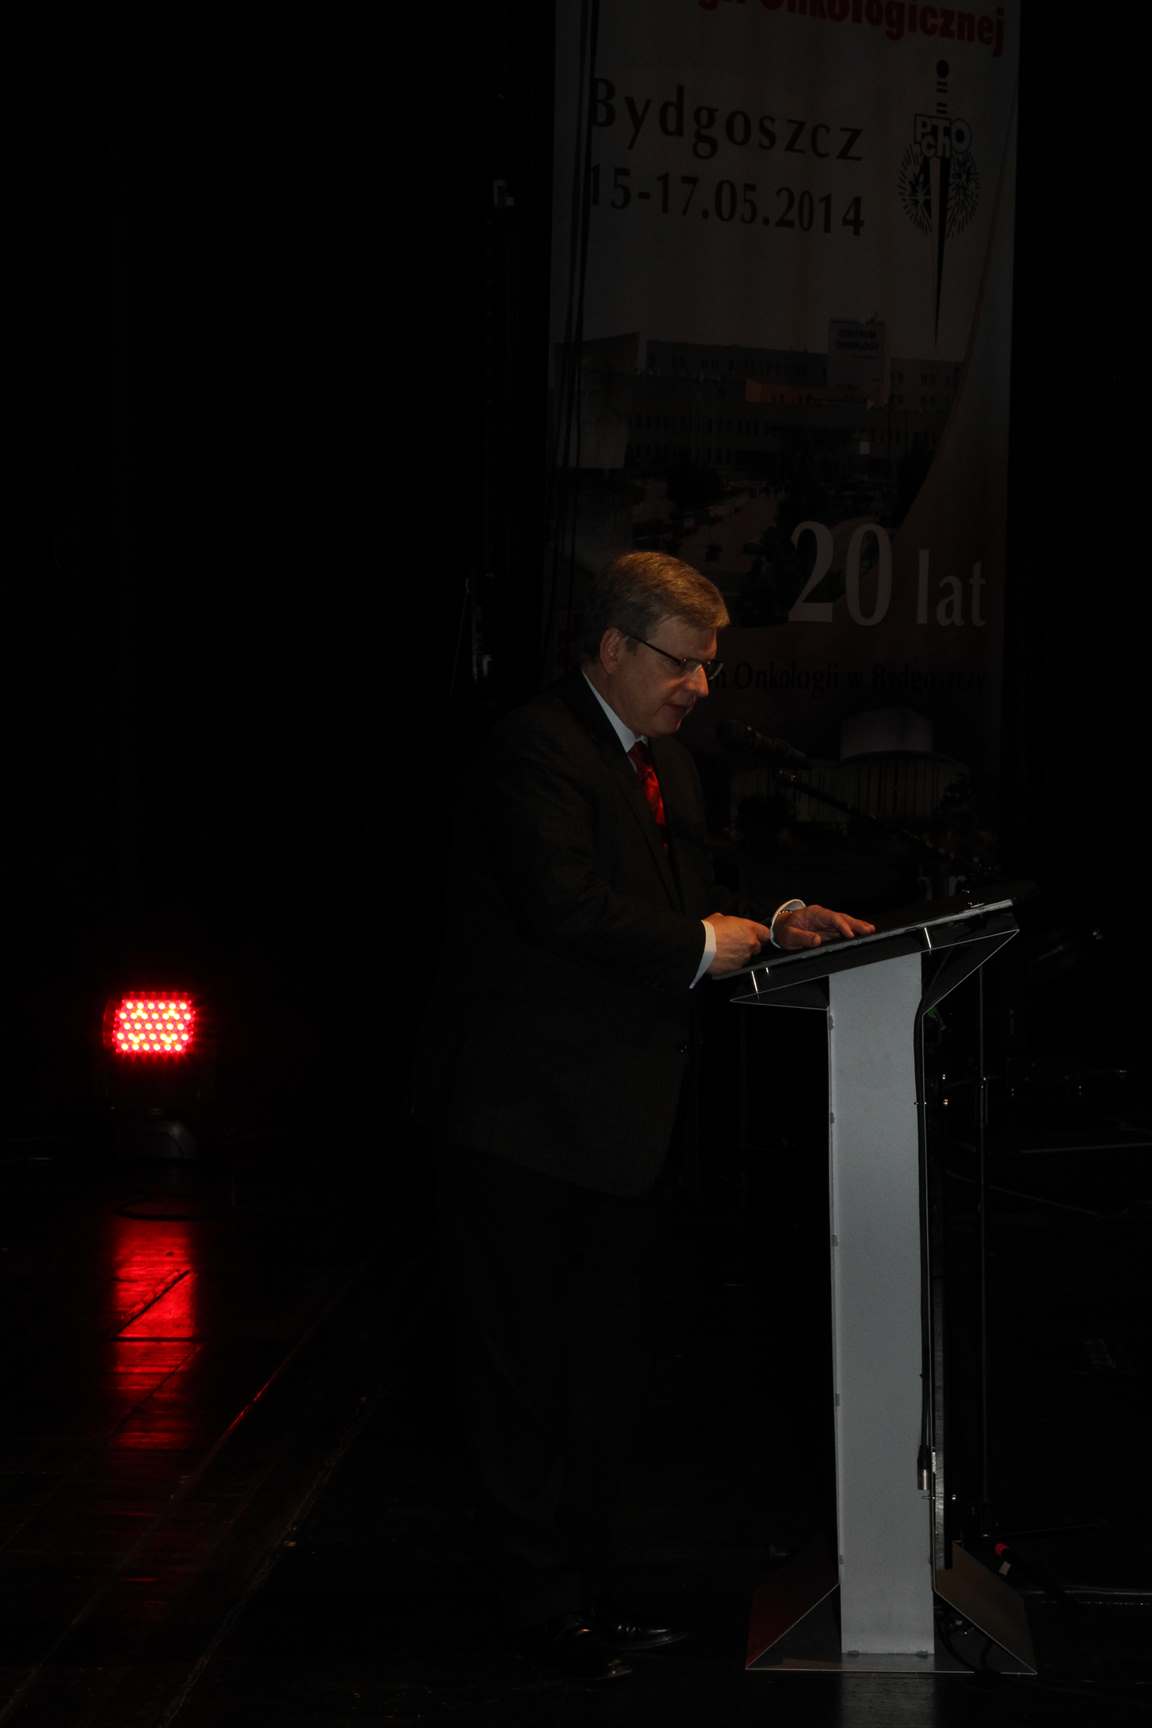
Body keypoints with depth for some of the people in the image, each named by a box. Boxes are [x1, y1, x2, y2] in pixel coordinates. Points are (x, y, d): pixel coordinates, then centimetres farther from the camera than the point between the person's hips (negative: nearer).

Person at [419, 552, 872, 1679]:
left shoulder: (665, 762, 16)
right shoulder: (538, 750, -15)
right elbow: (566, 906, -27)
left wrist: (770, 922, 4)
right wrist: (699, 945, -21)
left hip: (628, 1120, 10)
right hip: (532, 1120, -10)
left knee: (610, 1363, 15)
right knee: (526, 1370, 0)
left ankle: (597, 1588, 24)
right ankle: (549, 1603, 8)